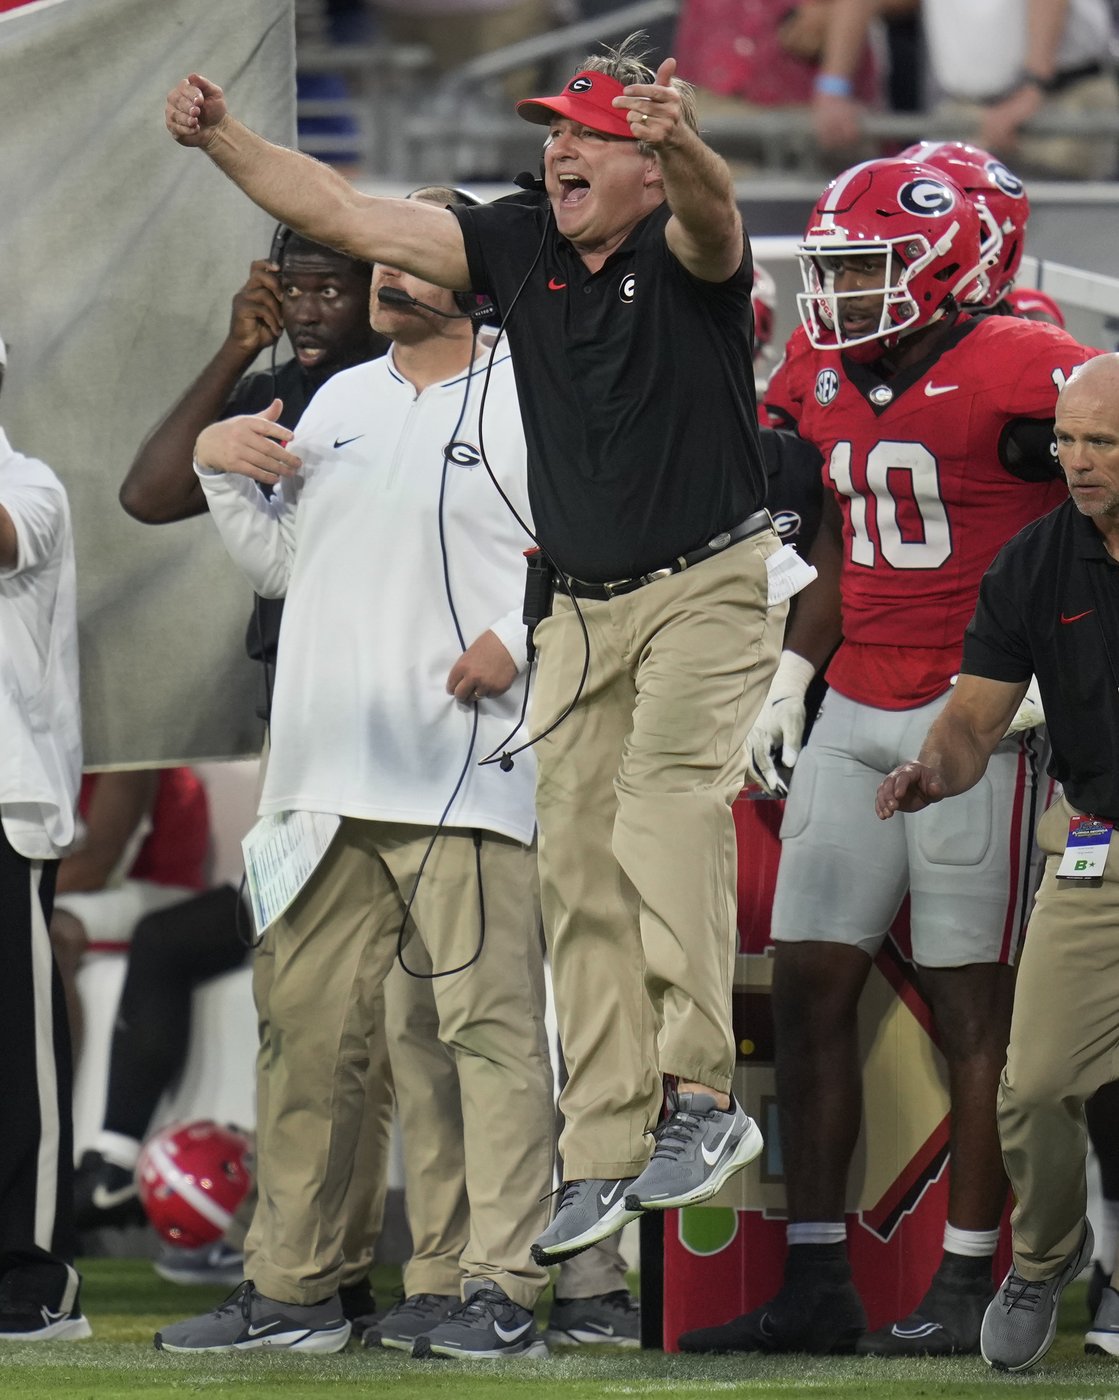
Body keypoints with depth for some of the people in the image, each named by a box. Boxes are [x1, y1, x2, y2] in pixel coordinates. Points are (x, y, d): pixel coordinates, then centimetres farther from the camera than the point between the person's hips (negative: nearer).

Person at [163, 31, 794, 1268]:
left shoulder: (684, 253, -13)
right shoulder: (521, 247, 2)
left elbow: (709, 213, -38)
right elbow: (347, 216, 3)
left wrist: (681, 144, -61)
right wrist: (221, 139, -7)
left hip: (711, 590, -7)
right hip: (583, 608, 7)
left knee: (667, 803, -28)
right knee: (578, 878, 4)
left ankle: (701, 1095, -31)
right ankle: (604, 1155, 9)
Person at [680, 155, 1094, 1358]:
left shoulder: (1010, 373, -14)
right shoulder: (824, 381, 10)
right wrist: (789, 681, 16)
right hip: (852, 717, 8)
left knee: (972, 1007, -2)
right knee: (809, 988, 4)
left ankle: (965, 1290, 3)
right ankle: (816, 1283, 8)